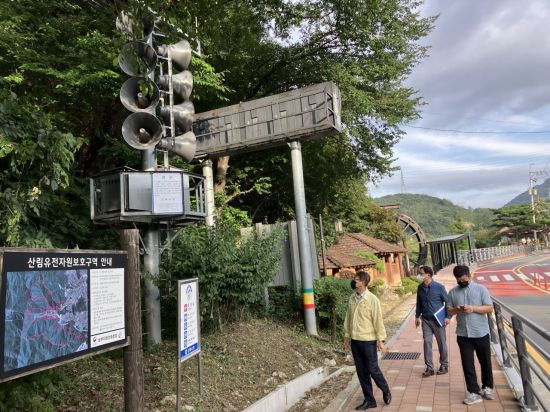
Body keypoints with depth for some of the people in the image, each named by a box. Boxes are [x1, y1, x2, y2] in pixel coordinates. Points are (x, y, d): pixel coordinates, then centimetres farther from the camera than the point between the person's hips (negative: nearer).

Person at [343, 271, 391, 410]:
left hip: (368, 340, -5)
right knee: (361, 372, 11)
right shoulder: (352, 298, 3)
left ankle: (386, 392, 31)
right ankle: (369, 400, 25)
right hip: (355, 340, 5)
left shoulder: (372, 299, -12)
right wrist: (347, 336, 12)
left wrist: (381, 340, -10)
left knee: (373, 369, 4)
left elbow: (378, 320, -10)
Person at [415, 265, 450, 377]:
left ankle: (444, 366, 26)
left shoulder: (439, 287, -14)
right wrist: (417, 316, 13)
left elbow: (447, 302, -6)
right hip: (426, 320, 4)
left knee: (442, 343, 9)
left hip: (438, 320, -4)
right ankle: (429, 368, 11)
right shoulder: (420, 288, 0)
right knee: (427, 342, 2)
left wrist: (448, 316, -10)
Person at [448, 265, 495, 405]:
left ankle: (487, 388, 33)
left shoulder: (480, 289, -4)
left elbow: (489, 308, -6)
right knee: (467, 364, 3)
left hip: (481, 333, -1)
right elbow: (449, 310, 7)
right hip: (463, 334, 2)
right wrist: (456, 309, -15)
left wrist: (473, 308, -20)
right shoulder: (453, 292, 3)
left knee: (485, 362, 13)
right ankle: (474, 392, 12)